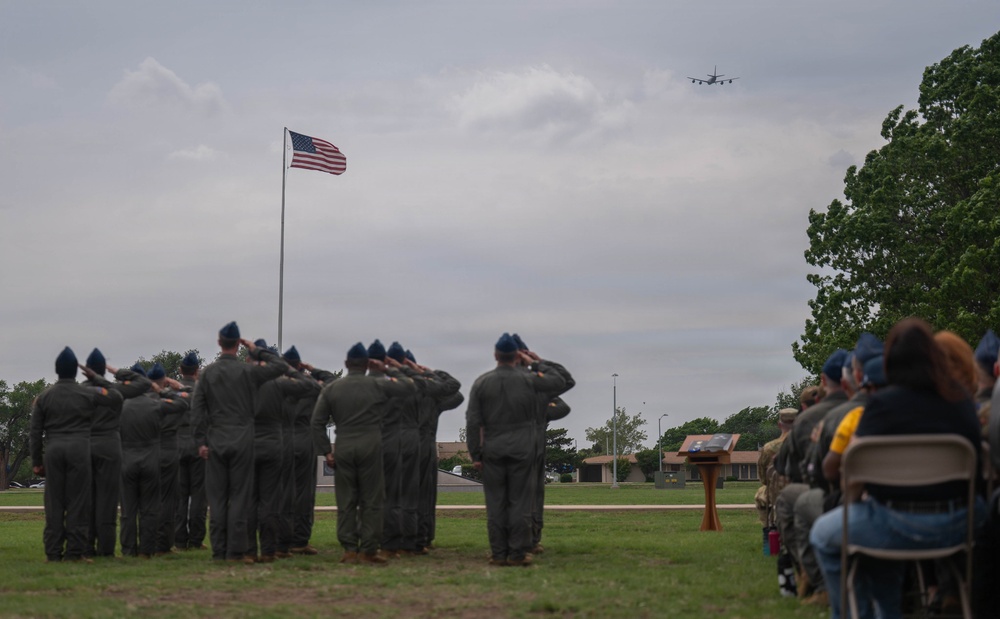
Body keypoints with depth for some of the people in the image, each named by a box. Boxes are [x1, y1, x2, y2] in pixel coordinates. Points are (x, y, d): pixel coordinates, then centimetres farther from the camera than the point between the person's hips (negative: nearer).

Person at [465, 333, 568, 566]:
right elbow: (559, 382, 13)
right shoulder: (529, 380, -4)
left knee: (496, 504, 5)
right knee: (520, 503, 1)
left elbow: (473, 422, -1)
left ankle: (498, 553, 6)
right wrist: (536, 364, 16)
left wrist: (475, 454, 4)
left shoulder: (481, 383, 0)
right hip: (523, 450, -1)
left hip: (492, 451, 1)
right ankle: (518, 553, 0)